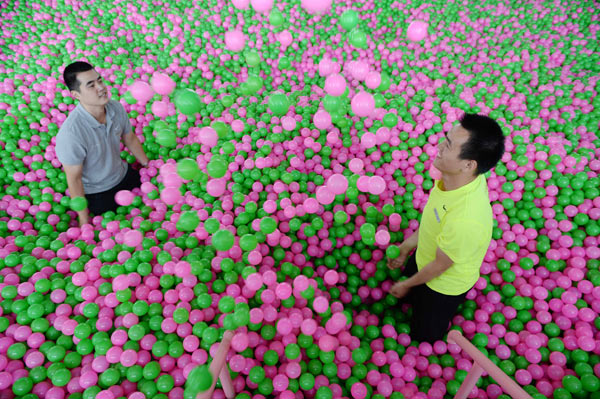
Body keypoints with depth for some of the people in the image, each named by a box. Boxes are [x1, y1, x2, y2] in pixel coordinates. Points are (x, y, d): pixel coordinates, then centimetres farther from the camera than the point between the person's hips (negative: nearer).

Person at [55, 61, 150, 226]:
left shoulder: (116, 107, -16)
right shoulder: (71, 133, -34)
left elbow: (130, 139, 3)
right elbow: (74, 179, -23)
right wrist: (84, 219, -16)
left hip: (124, 175, 5)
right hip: (96, 194, -5)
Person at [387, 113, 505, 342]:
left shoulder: (465, 220, -48)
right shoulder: (461, 177, -23)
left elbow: (440, 266, -27)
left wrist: (406, 285, -7)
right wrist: (407, 246, 9)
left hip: (445, 284, -6)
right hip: (425, 258, 6)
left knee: (424, 336, 25)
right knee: (409, 298, 38)